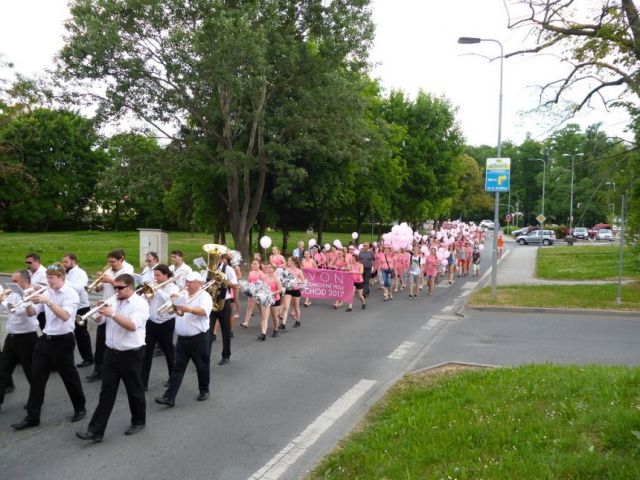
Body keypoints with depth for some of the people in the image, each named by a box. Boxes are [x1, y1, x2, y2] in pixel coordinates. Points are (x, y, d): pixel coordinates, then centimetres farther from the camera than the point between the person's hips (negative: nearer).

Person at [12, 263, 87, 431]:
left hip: (63, 341, -6)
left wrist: (48, 301, -32)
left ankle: (80, 408, 26)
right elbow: (31, 313, 7)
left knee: (69, 376, 7)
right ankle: (32, 417, 14)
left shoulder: (70, 294, -13)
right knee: (37, 377, 6)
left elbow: (65, 316, -26)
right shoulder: (47, 292, 6)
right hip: (45, 339, 6)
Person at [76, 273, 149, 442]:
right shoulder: (112, 301, 8)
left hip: (131, 355, -6)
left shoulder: (140, 303, -14)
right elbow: (98, 320, 9)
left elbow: (132, 326, -27)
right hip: (111, 353, 6)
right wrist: (101, 311, -12)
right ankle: (95, 430, 8)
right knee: (106, 392, 7)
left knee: (134, 390, 10)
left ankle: (139, 421, 30)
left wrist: (112, 314, -30)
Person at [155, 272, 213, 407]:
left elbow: (203, 311, -29)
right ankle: (169, 397, 0)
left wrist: (189, 309, -46)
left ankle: (204, 390, 30)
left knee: (202, 367, 10)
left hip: (199, 338, -5)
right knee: (177, 368, 2)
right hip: (182, 338, 5)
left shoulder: (204, 296, -10)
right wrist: (173, 303, -2)